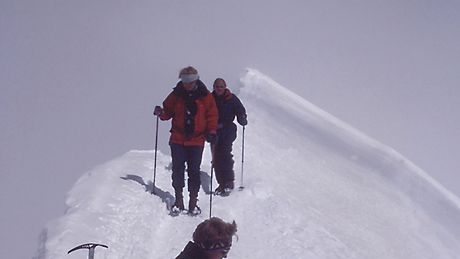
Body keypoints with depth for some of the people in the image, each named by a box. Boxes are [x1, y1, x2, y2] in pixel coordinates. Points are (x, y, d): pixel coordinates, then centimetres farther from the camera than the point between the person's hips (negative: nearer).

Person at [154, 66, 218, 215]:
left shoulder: (205, 96, 0)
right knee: (177, 169, 0)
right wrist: (161, 113, -11)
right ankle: (178, 201, 9)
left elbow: (212, 115, 4)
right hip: (178, 139, 1)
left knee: (194, 171, 1)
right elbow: (168, 110, 11)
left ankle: (193, 202, 8)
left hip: (197, 140, -1)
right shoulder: (176, 95, 2)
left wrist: (212, 131, -7)